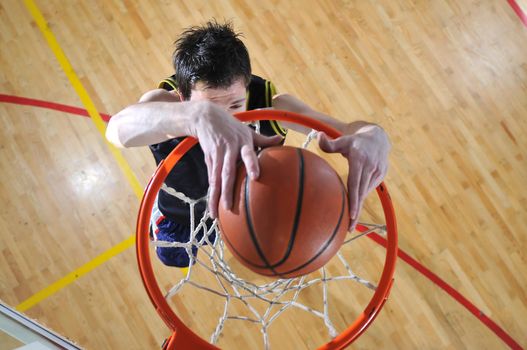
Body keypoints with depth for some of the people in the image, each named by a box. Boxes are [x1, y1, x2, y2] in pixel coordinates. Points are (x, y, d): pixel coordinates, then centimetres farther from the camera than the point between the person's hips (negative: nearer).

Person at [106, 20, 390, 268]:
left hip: (247, 204, 1)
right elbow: (118, 128, -67)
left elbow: (348, 131, -44)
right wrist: (199, 115, -89)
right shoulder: (166, 99, -44)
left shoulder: (268, 104, -40)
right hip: (179, 213, -1)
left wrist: (372, 137, -71)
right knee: (177, 259, 30)